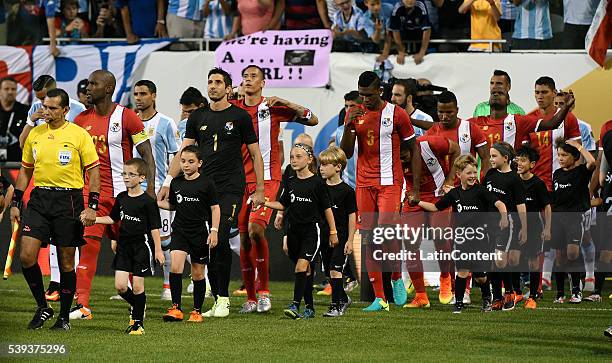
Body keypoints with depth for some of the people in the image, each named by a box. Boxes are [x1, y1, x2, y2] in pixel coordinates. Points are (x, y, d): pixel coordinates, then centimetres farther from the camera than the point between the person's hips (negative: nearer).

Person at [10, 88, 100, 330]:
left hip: (69, 200, -4)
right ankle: (42, 307, 9)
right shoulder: (35, 134, 9)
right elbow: (25, 170, 18)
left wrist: (92, 208, -10)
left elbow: (94, 172, -3)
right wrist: (15, 203, 12)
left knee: (66, 262, 2)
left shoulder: (79, 135, -4)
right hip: (39, 198, 4)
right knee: (26, 256, -9)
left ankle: (64, 317, 14)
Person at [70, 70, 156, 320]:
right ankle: (82, 305, -15)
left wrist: (150, 189, -12)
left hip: (123, 193, -3)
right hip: (91, 192, 3)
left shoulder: (126, 117, -5)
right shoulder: (82, 120, 8)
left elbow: (147, 156, -4)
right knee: (89, 243, -11)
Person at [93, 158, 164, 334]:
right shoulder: (121, 198, 8)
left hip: (142, 246, -5)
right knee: (120, 286, -2)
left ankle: (138, 323, 8)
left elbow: (154, 227, -8)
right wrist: (93, 219, 7)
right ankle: (136, 306, 26)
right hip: (124, 245, 5)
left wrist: (158, 249, -10)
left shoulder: (147, 201, -9)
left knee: (137, 286, -2)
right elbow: (112, 218, 19)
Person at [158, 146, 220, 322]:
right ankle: (176, 308, -14)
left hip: (200, 232, -2)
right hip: (180, 231, 2)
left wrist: (214, 231, -9)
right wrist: (158, 203, 2)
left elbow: (215, 208, -2)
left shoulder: (206, 184, -5)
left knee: (198, 273, 6)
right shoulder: (176, 183, 6)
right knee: (175, 266, -17)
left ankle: (197, 311, 18)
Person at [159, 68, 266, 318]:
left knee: (220, 239, -16)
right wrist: (167, 183, 1)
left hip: (230, 190, -4)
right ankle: (218, 299, 7)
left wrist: (259, 190, 1)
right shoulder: (198, 117, 13)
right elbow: (184, 152, 11)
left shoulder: (239, 116, 3)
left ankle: (223, 299, -9)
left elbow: (256, 154, 6)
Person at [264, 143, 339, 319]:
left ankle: (295, 305, -23)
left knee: (301, 266, -18)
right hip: (294, 230, 5)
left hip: (311, 231, -5)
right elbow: (282, 205, 14)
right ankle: (309, 308, 15)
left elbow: (327, 208, -1)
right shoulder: (290, 183, 9)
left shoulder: (316, 182, -6)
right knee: (305, 270, 10)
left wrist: (333, 232, 1)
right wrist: (264, 203, -2)